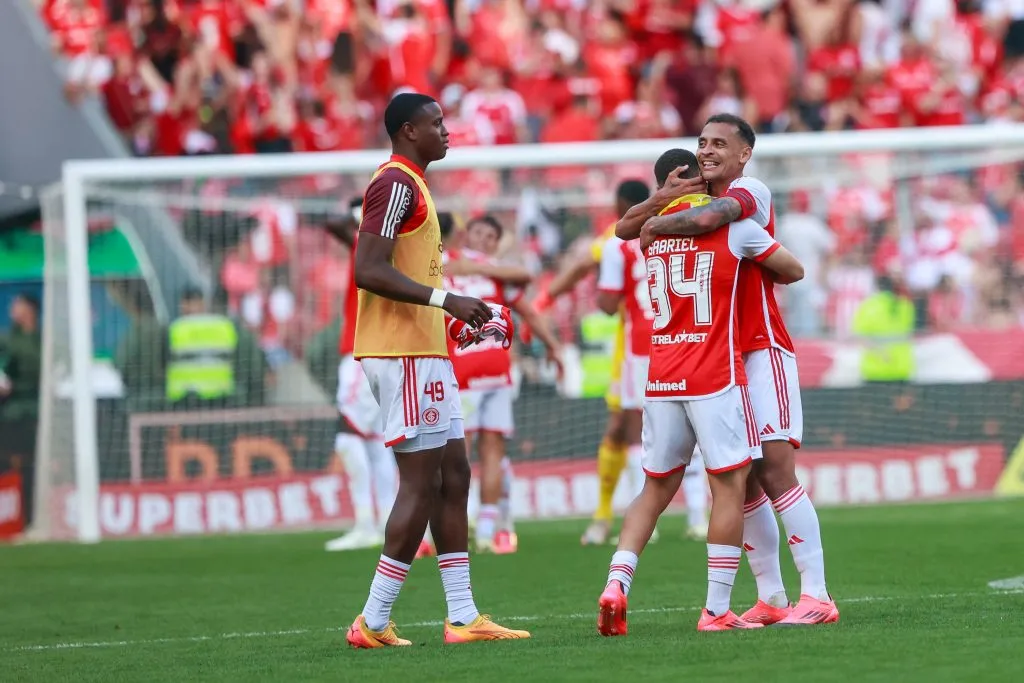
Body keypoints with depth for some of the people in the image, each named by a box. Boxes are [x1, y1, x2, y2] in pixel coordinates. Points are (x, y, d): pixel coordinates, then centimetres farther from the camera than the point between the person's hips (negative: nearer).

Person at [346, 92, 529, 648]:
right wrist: (445, 299, -24)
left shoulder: (409, 185, 20)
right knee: (422, 483, -9)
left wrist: (460, 317, 19)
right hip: (403, 354, -11)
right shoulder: (396, 184, -12)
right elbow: (368, 271, -22)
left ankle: (462, 617, 10)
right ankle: (373, 621, -7)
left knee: (452, 477, 9)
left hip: (423, 352, 11)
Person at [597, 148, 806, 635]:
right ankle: (717, 609, -4)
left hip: (661, 378, 5)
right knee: (730, 486, 0)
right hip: (715, 375, -5)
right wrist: (765, 276, 32)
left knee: (656, 490, 14)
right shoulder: (733, 223, -1)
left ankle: (616, 582, -3)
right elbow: (794, 271, 12)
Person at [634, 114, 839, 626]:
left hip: (762, 351, -8)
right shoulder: (693, 201, 17)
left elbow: (708, 217, -27)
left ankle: (817, 595, -14)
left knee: (775, 470, -14)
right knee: (743, 484, 5)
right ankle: (770, 598, 9)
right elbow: (624, 230, 15)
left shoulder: (750, 192, -7)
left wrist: (657, 225, -11)